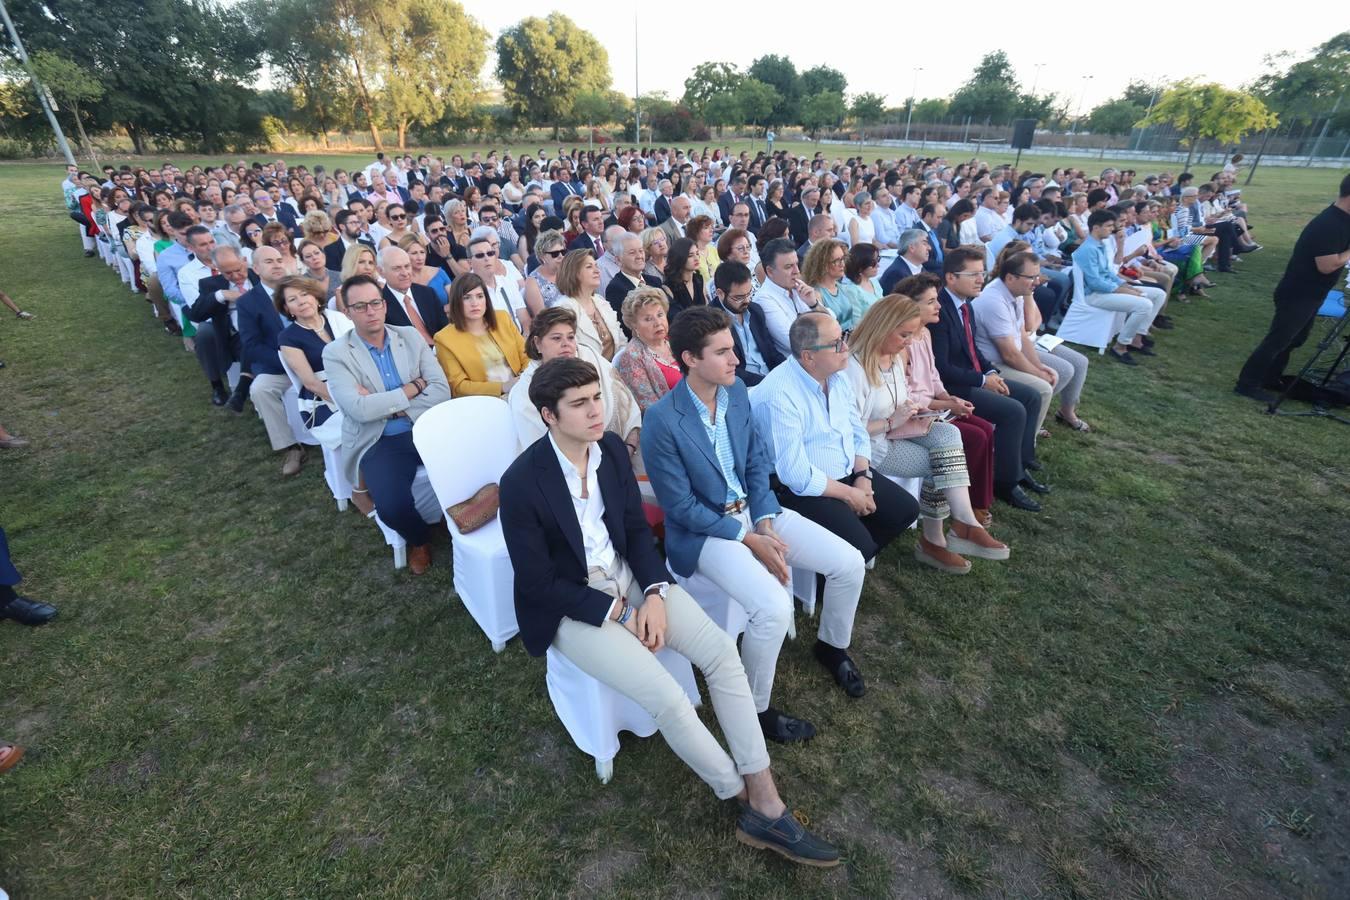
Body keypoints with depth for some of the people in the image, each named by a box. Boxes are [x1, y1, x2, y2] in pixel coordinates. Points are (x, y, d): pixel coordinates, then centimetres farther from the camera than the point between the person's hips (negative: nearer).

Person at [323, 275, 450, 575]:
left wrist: (384, 404, -12)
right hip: (379, 442, -2)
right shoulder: (336, 353, -3)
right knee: (392, 507, -27)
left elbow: (441, 391, -4)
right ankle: (418, 539, 10)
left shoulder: (411, 336, 5)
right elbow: (359, 409, -16)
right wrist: (413, 387, -10)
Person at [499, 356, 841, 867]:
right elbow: (537, 583, -16)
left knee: (722, 651, -11)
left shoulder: (611, 448, -4)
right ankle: (747, 800, 8)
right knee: (668, 698, -20)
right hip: (571, 607, -5)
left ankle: (767, 806, 1)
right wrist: (616, 613, -15)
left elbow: (637, 528, 3)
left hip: (630, 577, 6)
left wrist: (654, 594, -11)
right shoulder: (521, 483, -20)